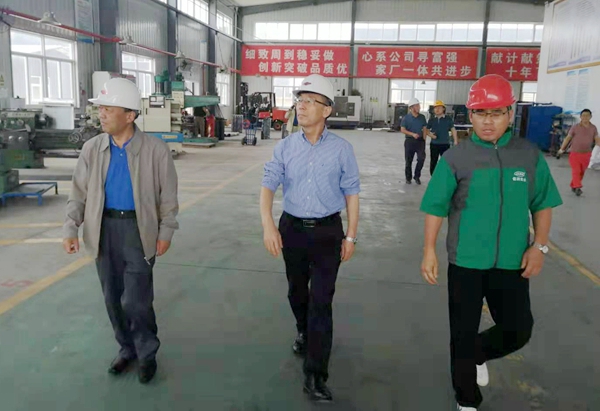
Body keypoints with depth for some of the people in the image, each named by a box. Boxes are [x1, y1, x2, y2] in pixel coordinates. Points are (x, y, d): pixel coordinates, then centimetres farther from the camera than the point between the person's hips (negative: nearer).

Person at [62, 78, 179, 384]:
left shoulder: (156, 149, -10)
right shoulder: (92, 149, 0)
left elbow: (168, 195, -4)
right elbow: (79, 193, 5)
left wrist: (166, 232, -5)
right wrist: (70, 228, -4)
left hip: (139, 228, -4)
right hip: (104, 229, 4)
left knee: (136, 300, -5)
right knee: (113, 297, 14)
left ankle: (147, 353, 21)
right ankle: (127, 348, 35)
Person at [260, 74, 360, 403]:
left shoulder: (342, 149, -6)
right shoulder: (285, 147, -2)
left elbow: (351, 193, -1)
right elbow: (268, 185, -7)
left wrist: (350, 236, -1)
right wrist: (268, 225, -21)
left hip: (327, 231, -3)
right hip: (292, 228, 3)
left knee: (321, 301, -3)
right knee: (296, 292, 20)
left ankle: (315, 376, 6)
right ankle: (304, 334, 51)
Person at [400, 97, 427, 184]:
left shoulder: (422, 117, 6)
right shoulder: (406, 118, -4)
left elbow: (425, 129, 10)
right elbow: (402, 130, -7)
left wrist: (424, 138, 0)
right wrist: (412, 134, -18)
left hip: (420, 141, 2)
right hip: (409, 141, -2)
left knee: (421, 158, -12)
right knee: (408, 160, 5)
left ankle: (417, 176, 6)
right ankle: (408, 178, 21)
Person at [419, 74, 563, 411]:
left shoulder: (530, 155, -2)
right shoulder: (456, 158, -8)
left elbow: (543, 204, 6)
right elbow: (436, 208, -5)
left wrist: (540, 246, -3)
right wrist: (430, 251, -7)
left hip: (512, 262, 2)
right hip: (466, 261, -2)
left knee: (519, 330, 10)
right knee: (463, 333, 10)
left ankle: (479, 354, 43)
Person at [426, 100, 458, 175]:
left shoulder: (448, 119, 0)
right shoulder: (431, 120, 5)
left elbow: (453, 130, 2)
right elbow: (427, 130, 14)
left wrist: (455, 142, -5)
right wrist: (430, 134, -9)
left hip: (445, 144, -2)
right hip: (434, 144, 2)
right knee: (433, 162, 10)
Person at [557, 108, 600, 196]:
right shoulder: (575, 127, -6)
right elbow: (568, 138, -1)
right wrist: (562, 149, 1)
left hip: (586, 154, 3)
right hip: (574, 153, -3)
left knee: (581, 172, 11)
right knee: (576, 171, -11)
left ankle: (573, 186, 24)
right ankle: (577, 187, -15)